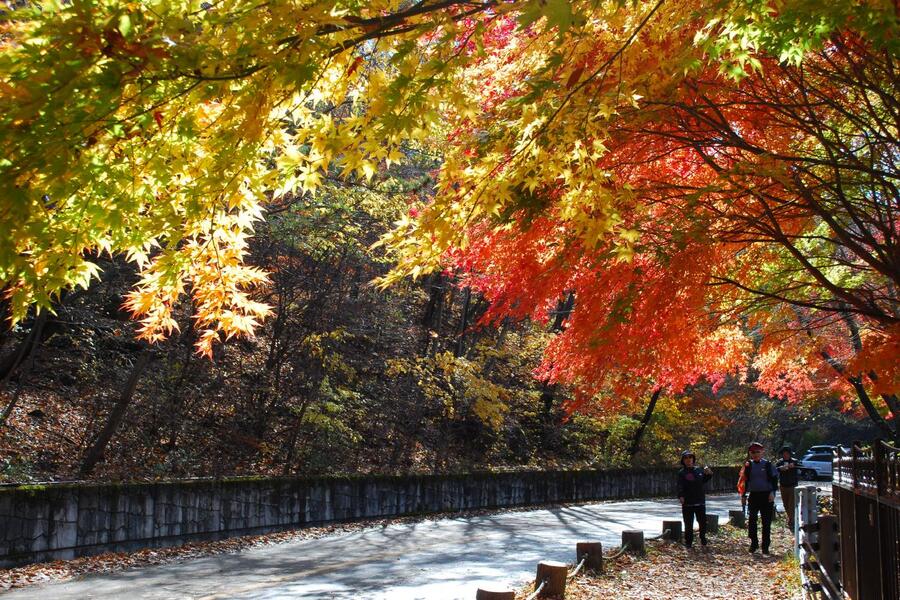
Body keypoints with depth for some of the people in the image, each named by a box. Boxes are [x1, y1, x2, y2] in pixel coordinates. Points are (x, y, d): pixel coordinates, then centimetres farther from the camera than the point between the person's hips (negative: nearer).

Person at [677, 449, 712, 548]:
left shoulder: (698, 470, 7)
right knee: (688, 524, 1)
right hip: (687, 503, -4)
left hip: (700, 501, 4)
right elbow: (680, 486, -18)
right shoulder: (681, 472, -8)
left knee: (703, 522, 14)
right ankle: (688, 541, 13)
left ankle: (703, 538, 34)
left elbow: (703, 480, 23)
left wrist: (708, 474, 6)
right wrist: (680, 496, -33)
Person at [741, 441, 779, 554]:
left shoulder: (768, 464, -1)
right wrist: (743, 495, 8)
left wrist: (772, 492, -11)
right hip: (753, 495, 2)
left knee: (766, 522, 2)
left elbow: (774, 479, 0)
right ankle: (754, 543, 12)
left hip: (766, 495, -2)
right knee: (751, 520, -2)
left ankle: (765, 546, 10)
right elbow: (744, 480, 11)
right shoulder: (748, 465, 6)